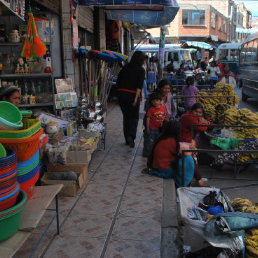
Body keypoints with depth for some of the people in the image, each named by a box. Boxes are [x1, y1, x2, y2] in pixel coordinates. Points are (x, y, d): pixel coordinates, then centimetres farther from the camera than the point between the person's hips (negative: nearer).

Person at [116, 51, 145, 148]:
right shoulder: (141, 70, -4)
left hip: (121, 93, 4)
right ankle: (131, 136, -13)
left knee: (126, 116, 15)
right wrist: (136, 98, -18)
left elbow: (118, 82, 10)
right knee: (134, 117, 7)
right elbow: (139, 85, -15)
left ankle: (127, 139, 20)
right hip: (132, 95, -4)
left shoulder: (125, 67, 9)